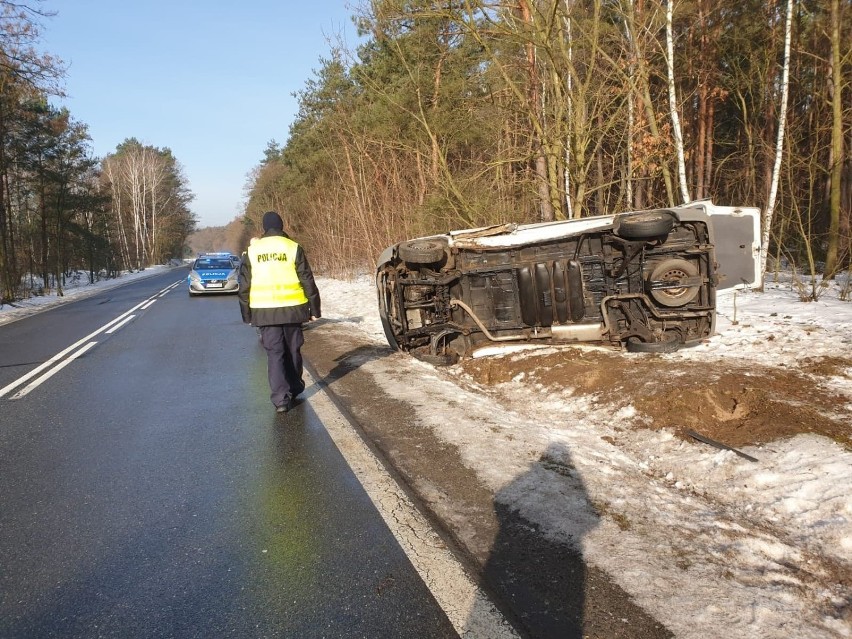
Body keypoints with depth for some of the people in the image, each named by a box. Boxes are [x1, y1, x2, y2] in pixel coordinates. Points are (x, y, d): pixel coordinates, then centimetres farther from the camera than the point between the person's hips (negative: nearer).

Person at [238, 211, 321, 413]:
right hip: (292, 308, 0)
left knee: (274, 353, 2)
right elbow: (307, 281, -3)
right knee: (292, 351, 15)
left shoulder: (252, 251, 4)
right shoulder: (293, 248, -2)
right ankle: (294, 390, 28)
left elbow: (244, 286, 7)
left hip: (264, 311, 0)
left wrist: (247, 314, 14)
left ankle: (281, 398, -7)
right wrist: (314, 309, 4)